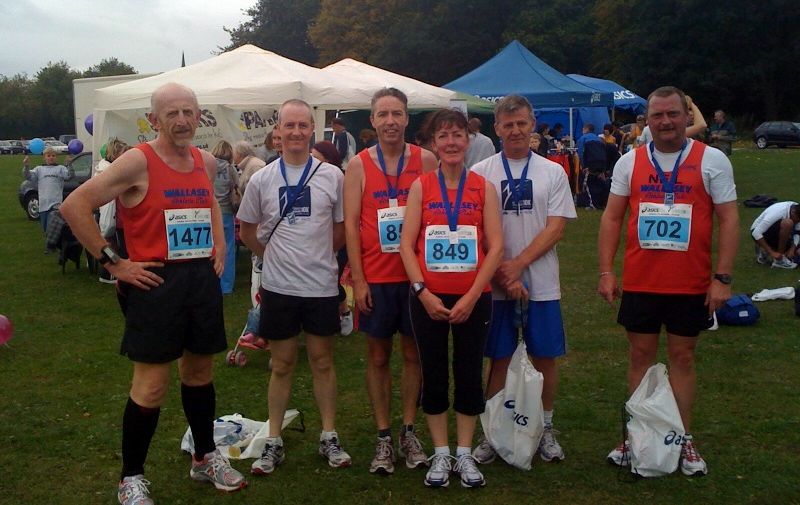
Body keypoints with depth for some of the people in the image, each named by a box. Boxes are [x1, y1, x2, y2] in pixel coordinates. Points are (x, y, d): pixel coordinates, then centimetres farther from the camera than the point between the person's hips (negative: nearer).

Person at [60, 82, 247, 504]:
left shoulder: (206, 161, 7)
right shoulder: (138, 162, -13)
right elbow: (74, 206, -16)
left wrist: (219, 244, 16)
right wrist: (112, 261, -15)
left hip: (202, 279, 6)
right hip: (156, 282, -6)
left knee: (199, 372, 17)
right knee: (152, 384, -2)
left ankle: (205, 457, 34)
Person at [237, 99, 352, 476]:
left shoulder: (331, 176, -2)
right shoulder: (262, 179, 0)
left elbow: (341, 228, 8)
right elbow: (247, 230, 11)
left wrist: (318, 256, 7)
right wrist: (274, 256, 9)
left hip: (322, 285, 0)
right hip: (279, 287, 1)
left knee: (322, 361, 9)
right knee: (282, 364, 9)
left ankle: (329, 437, 21)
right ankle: (274, 442, 19)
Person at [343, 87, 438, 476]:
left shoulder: (426, 161, 2)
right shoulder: (358, 165, 0)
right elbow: (351, 223, -2)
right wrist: (358, 280, -7)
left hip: (417, 275, 1)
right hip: (374, 278, 0)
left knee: (413, 353, 9)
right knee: (378, 356, 8)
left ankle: (409, 432, 22)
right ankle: (383, 437, 18)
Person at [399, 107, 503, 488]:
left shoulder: (483, 187, 1)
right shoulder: (421, 186, 1)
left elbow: (495, 247, -3)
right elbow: (407, 244, -2)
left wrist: (472, 296, -11)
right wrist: (423, 291, -12)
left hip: (472, 298, 0)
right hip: (428, 298, 0)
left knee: (469, 374, 8)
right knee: (434, 375, 8)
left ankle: (464, 454, 23)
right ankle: (441, 454, 23)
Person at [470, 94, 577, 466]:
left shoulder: (553, 172, 5)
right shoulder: (480, 173, 2)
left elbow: (556, 228, -3)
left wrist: (518, 265, -14)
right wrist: (502, 275, -11)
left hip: (541, 284, 1)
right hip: (495, 284, -1)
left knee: (546, 358, 6)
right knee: (499, 359, 5)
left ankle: (545, 429, 22)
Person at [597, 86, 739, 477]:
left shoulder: (712, 161, -2)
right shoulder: (629, 162, 4)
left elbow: (728, 219, -3)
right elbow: (612, 217, 6)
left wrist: (722, 278, -10)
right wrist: (606, 271, -2)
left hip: (691, 284, -1)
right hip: (639, 282, 2)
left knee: (682, 357, 8)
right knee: (641, 356, 9)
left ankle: (684, 440, 18)